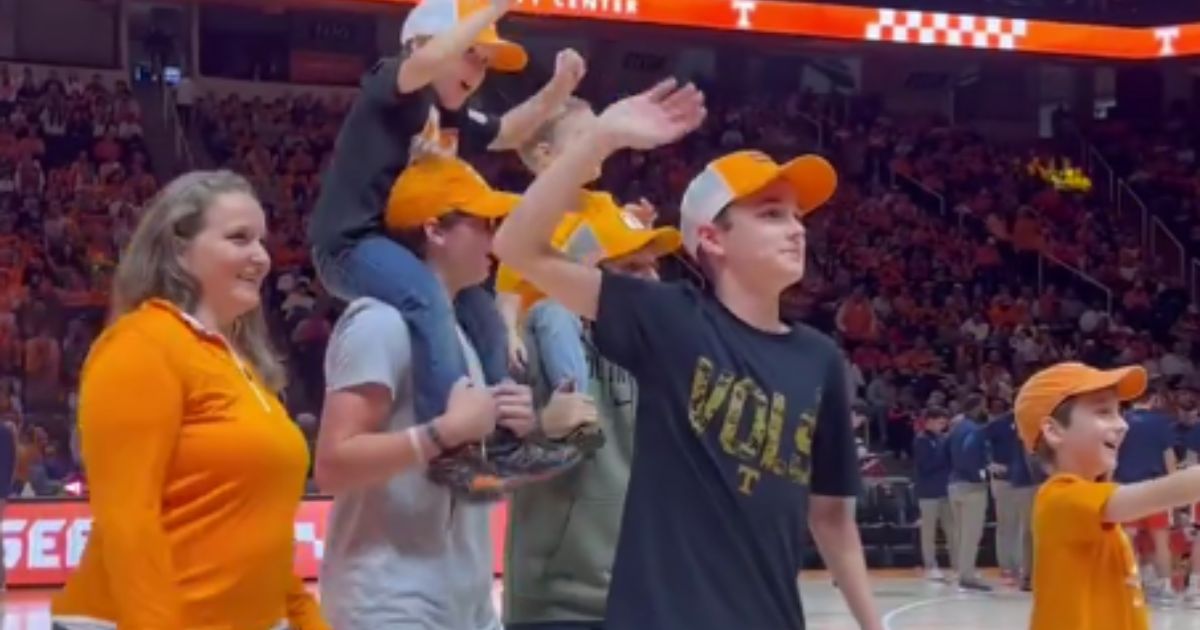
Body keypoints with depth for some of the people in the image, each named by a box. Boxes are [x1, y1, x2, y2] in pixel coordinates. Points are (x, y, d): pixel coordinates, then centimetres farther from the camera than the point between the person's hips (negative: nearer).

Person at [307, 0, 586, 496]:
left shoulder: (452, 119, 14)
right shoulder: (389, 87, -10)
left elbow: (507, 134, 26)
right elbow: (428, 61, -31)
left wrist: (558, 87, 11)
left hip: (403, 244, 10)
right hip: (352, 243, -10)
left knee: (483, 312, 13)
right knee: (428, 298, -34)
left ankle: (503, 442, 18)